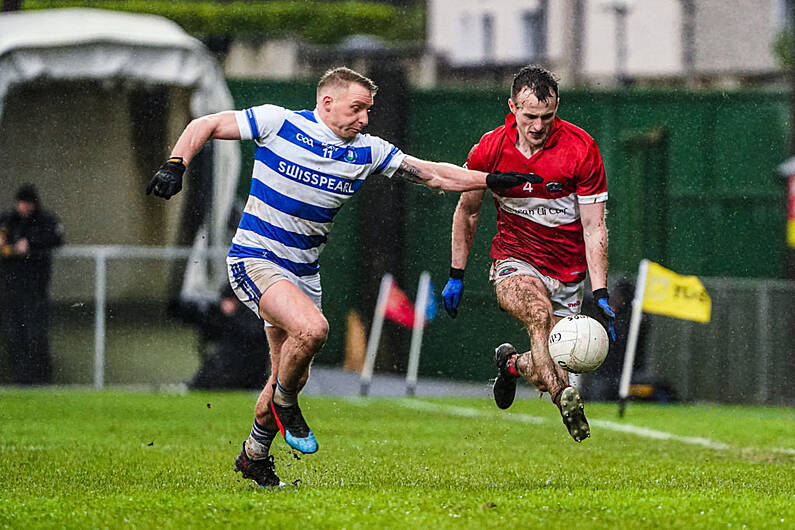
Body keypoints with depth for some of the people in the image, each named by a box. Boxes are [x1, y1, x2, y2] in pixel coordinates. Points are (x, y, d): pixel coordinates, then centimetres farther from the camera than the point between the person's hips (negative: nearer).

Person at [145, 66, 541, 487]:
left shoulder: (366, 151, 2)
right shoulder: (278, 123, -10)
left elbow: (433, 174, 7)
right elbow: (205, 126, -4)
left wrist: (492, 180, -2)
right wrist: (176, 165, -19)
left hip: (303, 273, 6)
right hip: (254, 259, -6)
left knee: (294, 376, 9)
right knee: (312, 327, -30)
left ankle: (254, 455, 31)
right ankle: (284, 404, -3)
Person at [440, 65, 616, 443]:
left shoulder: (581, 149, -13)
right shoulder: (490, 149, -9)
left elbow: (594, 228, -11)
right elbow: (467, 211, 8)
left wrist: (600, 293, -18)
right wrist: (456, 276, 8)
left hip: (567, 270, 1)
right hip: (514, 261, -1)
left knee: (546, 372, 0)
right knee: (540, 314, -35)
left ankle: (511, 364, 35)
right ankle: (565, 401, -41)